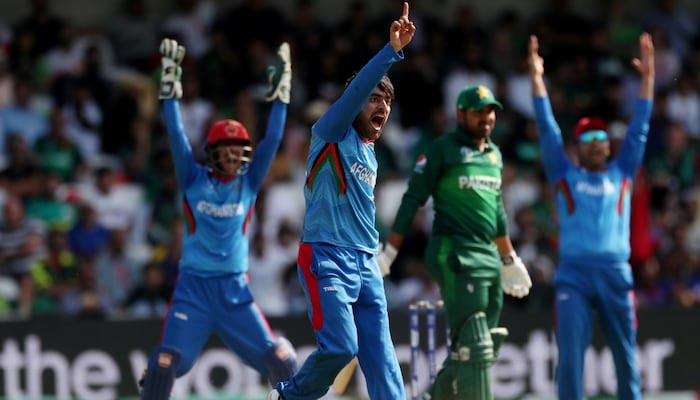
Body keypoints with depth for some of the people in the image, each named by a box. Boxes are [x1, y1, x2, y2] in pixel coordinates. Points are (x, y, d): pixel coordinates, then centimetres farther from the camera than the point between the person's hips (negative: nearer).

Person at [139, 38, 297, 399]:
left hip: (235, 290, 2)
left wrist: (281, 88, -4)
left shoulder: (249, 183, 7)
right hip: (193, 287, -2)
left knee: (281, 361, -6)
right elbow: (176, 133, -4)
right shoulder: (194, 180, 2)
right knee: (165, 364, -13)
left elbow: (273, 138, 1)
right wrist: (171, 82, -9)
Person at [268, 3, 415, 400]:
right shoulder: (332, 135, -3)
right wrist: (392, 50, -30)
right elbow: (357, 89, -20)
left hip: (366, 263, 7)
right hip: (327, 258, -7)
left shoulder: (370, 154, 18)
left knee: (381, 356, -2)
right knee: (340, 347, -14)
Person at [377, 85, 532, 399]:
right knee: (472, 345, -14)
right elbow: (412, 201, -5)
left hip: (489, 257, 8)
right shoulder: (442, 149, -4)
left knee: (485, 346, 7)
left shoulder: (494, 154, 17)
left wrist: (510, 261, 29)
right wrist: (388, 253, -9)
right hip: (453, 254, -8)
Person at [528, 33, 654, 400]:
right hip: (573, 273, -2)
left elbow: (639, 129, 13)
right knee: (570, 354, -8)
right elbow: (547, 129, 9)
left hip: (615, 273, 2)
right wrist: (537, 78, 4)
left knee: (625, 353, 6)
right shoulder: (564, 174, 13)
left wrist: (647, 79, 9)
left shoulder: (622, 172, 16)